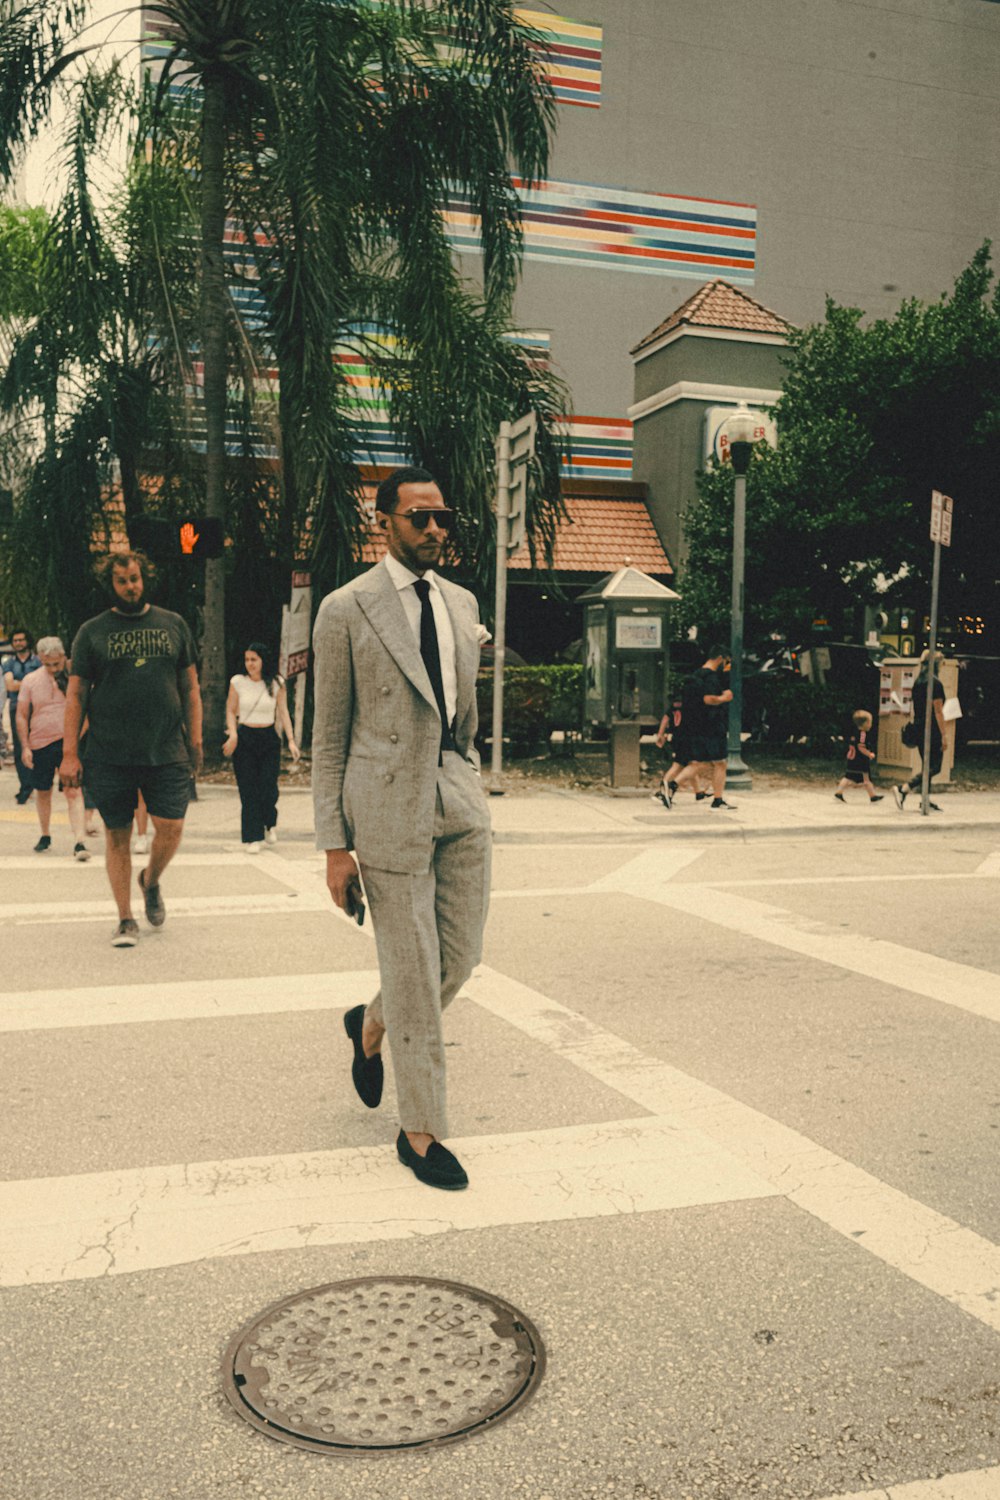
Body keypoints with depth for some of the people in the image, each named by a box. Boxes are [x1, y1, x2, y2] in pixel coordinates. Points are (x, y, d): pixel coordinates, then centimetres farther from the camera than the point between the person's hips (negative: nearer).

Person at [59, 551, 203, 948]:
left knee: (171, 828, -6)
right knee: (117, 834, 4)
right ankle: (125, 919, 17)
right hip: (109, 755, 0)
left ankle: (151, 881, 26)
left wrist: (195, 741, 6)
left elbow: (190, 688, 13)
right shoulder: (92, 632, 6)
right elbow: (76, 695, 4)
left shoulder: (173, 624, 10)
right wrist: (70, 753, -3)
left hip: (167, 752, 1)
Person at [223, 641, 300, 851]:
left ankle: (270, 824, 24)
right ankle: (253, 837, 5)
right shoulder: (238, 682, 0)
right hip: (244, 739, 0)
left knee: (268, 787, -6)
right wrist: (233, 734, -9)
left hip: (269, 738, 0)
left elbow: (283, 712, 2)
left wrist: (291, 740, -6)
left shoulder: (276, 683, 1)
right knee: (248, 790, -3)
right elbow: (231, 710, 6)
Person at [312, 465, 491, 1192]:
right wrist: (334, 844, -6)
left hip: (461, 800, 6)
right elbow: (329, 735, -3)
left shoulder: (462, 603, 12)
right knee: (412, 973, 2)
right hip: (389, 806, -6)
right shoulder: (346, 610, -4)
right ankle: (421, 1132, 18)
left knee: (460, 956, 10)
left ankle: (370, 1024, 41)